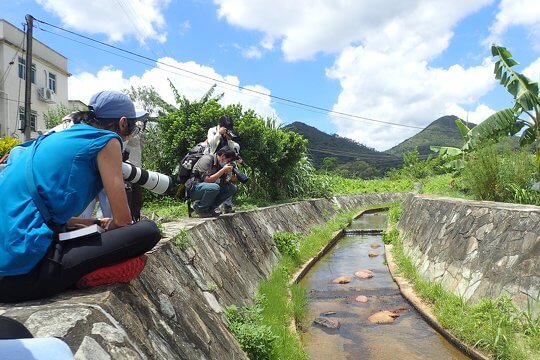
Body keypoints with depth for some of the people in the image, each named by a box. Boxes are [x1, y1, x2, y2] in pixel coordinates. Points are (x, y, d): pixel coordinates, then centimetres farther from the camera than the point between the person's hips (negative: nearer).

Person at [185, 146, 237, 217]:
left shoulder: (220, 164, 6)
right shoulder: (207, 159, -18)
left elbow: (224, 182, 6)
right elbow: (207, 180, -26)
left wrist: (231, 179, -15)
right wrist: (223, 170, -25)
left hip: (206, 187, 8)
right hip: (192, 189, -8)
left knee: (232, 188, -2)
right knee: (214, 187, -37)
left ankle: (210, 208, 1)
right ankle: (199, 208, -11)